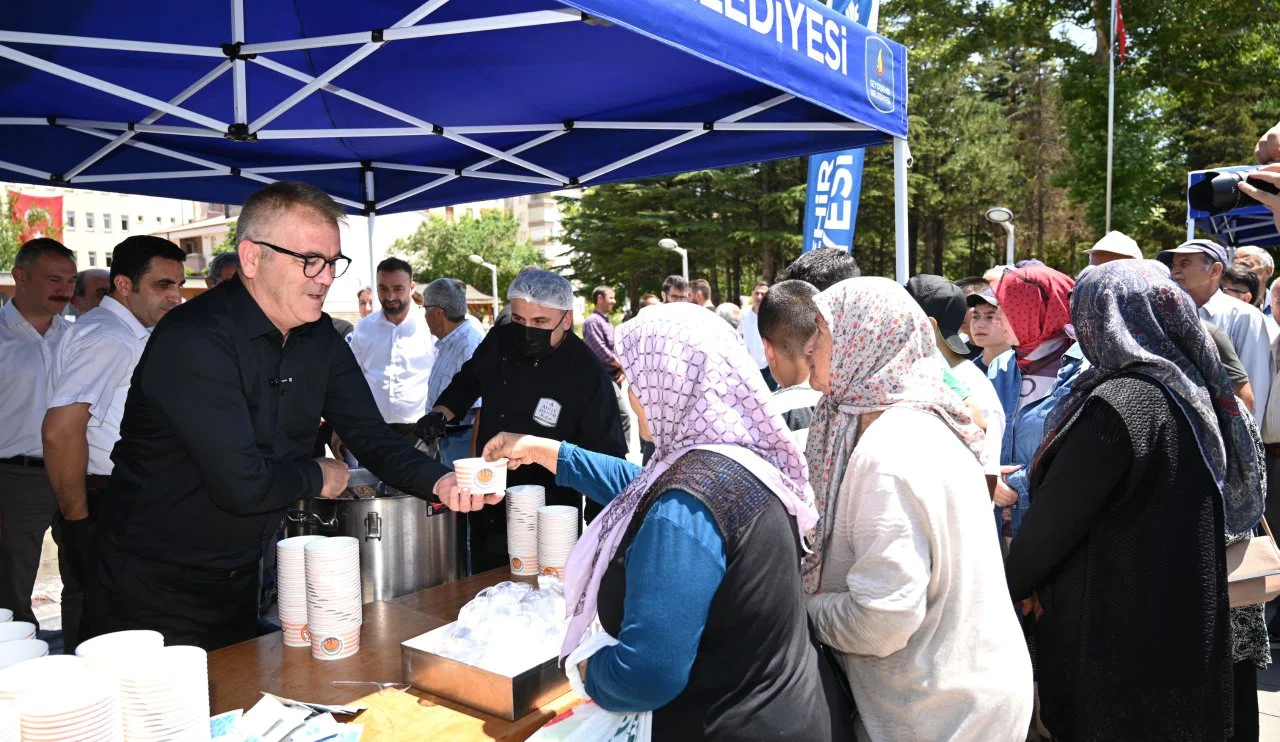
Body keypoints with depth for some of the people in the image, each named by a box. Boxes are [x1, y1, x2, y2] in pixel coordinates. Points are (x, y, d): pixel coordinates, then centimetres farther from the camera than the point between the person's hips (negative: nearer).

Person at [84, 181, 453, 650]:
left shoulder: (319, 337, -1)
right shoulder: (193, 339, -27)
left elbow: (371, 437, -2)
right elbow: (242, 484, -32)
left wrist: (439, 481, -21)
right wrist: (317, 477, -12)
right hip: (151, 593, -7)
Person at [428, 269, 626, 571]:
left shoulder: (588, 377, -19)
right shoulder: (499, 342, -3)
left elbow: (606, 461, -13)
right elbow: (467, 383, 18)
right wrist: (439, 415, 1)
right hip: (486, 515, 6)